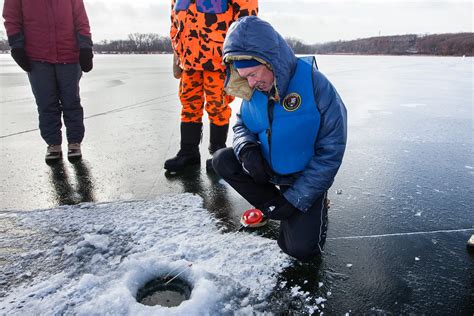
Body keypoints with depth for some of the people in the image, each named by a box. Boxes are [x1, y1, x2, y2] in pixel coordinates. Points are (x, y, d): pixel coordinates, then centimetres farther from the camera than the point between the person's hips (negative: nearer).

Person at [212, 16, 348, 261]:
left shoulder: (314, 84, -24)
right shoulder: (254, 90, -9)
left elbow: (330, 151, -21)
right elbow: (242, 124, 6)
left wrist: (295, 199, -20)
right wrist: (246, 149, -21)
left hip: (305, 177, -5)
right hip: (267, 169, 5)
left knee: (301, 248, -16)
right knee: (222, 161, -15)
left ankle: (315, 207, 16)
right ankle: (271, 204, 1)